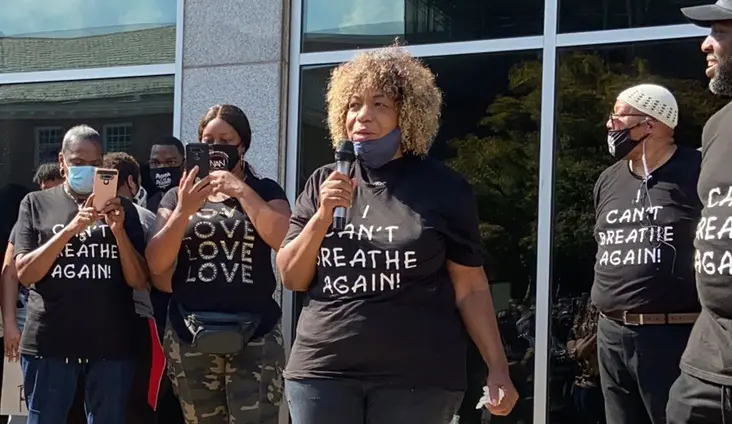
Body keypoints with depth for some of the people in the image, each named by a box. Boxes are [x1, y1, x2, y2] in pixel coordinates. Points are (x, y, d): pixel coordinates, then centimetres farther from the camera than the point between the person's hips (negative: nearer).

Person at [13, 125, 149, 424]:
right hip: (49, 343, -1)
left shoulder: (122, 208, 9)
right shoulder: (36, 203, 6)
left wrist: (119, 230, -13)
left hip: (111, 344, 1)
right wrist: (72, 228, -16)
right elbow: (24, 274, -4)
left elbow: (139, 281, 3)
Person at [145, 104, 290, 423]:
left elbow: (283, 241, -10)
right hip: (190, 337, 2)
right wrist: (183, 212, -10)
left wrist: (242, 191, -10)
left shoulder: (265, 191, 9)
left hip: (254, 336, -2)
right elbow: (156, 265, 3)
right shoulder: (178, 196, 13)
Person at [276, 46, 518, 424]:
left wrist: (498, 369, -6)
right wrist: (322, 216, -7)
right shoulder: (322, 183, 9)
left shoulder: (443, 188, 0)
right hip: (322, 371, 2)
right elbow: (292, 278, 7)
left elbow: (470, 287, 0)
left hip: (417, 379, -2)